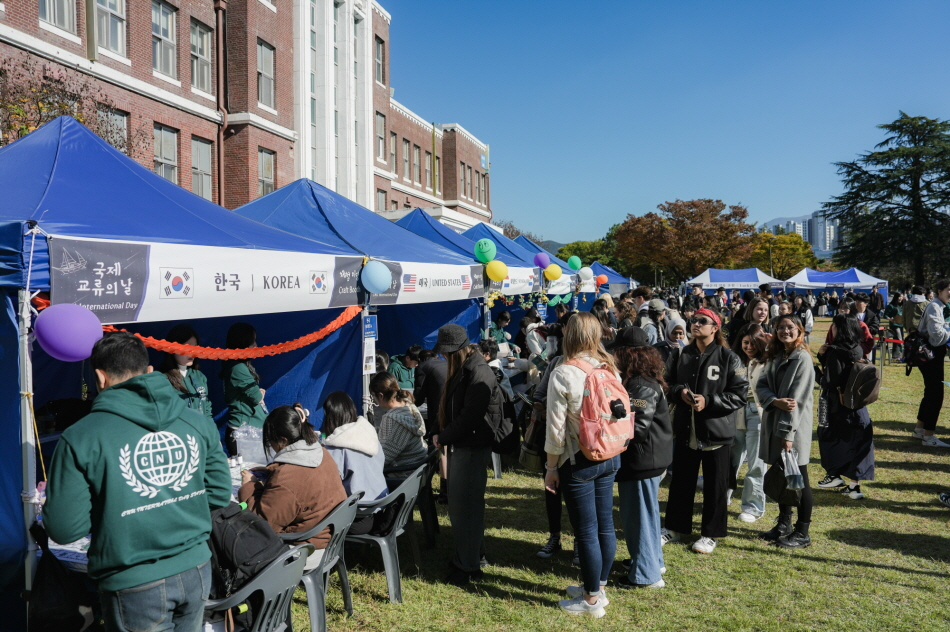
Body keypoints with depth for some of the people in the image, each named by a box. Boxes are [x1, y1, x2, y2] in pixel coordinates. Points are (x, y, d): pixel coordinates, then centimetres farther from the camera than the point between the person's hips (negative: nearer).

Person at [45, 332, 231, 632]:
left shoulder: (80, 438, -14)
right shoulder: (196, 421, -4)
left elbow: (64, 529, -11)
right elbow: (220, 494, 3)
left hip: (135, 588, -3)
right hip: (196, 573, 4)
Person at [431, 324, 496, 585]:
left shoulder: (478, 373, -19)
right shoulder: (461, 370, 13)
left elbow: (469, 417, -22)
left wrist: (443, 437, -13)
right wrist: (443, 434, 3)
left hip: (472, 447, -10)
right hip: (459, 444, 10)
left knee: (465, 505, -1)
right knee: (459, 504, 17)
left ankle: (468, 566, 11)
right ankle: (473, 556, 32)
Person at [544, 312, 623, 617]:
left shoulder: (563, 374, -16)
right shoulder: (610, 369, 1)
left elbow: (556, 429, -15)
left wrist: (551, 467, -4)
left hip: (578, 462, -6)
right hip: (609, 456, 6)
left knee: (586, 532, 5)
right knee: (605, 525, 15)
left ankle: (592, 600, 18)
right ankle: (598, 588, 32)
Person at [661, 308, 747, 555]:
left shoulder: (729, 358, -9)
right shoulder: (680, 356, 4)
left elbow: (740, 394, -11)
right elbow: (667, 383, 11)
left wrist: (708, 401, -21)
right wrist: (679, 391, -11)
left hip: (716, 431, -3)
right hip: (685, 430, 4)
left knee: (714, 484, 10)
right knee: (680, 481, 14)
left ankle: (711, 534, 26)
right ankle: (676, 527, 30)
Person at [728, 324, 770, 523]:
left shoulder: (766, 363, -3)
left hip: (757, 415, -4)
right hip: (737, 415, 5)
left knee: (755, 464, 2)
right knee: (731, 460, 12)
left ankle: (754, 507, 16)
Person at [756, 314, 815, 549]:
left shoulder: (803, 358, -11)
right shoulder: (775, 356, 11)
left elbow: (798, 399, -17)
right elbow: (761, 385, 4)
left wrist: (787, 431, -20)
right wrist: (776, 401, -16)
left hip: (794, 427, -7)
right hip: (773, 423, 7)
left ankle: (802, 533, 12)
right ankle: (784, 524, 28)